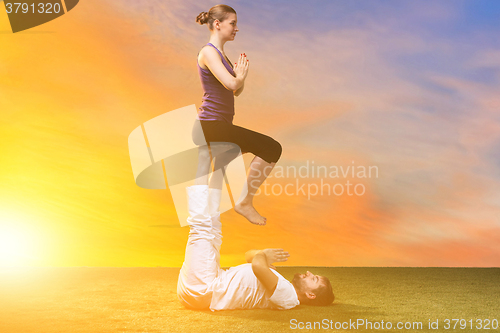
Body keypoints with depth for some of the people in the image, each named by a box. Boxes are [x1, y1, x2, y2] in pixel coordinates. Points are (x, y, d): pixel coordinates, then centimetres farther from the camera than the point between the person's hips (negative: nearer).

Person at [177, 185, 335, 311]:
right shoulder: (284, 287, 12)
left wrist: (263, 255, -13)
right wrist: (265, 255, 1)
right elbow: (250, 255, 24)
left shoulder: (287, 295, -19)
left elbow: (258, 266, -37)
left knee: (202, 226, -13)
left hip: (200, 289, -9)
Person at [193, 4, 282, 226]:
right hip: (213, 124, -10)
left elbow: (236, 91, 25)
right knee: (272, 148, -12)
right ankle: (245, 202, -4)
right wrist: (241, 75, 0)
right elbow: (231, 84, -22)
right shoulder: (208, 52, -9)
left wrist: (240, 76, 4)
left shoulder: (220, 54, 21)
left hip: (213, 127, 10)